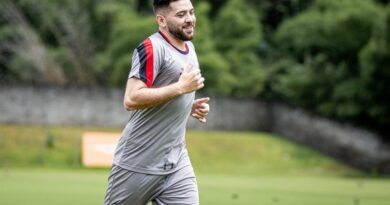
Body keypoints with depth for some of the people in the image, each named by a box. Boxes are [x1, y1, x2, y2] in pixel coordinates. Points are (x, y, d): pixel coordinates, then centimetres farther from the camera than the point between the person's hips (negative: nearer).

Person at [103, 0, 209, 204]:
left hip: (177, 165, 7)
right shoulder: (152, 48, -15)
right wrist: (181, 87, -23)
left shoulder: (189, 48, 13)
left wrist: (191, 107, 6)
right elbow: (131, 99, -25)